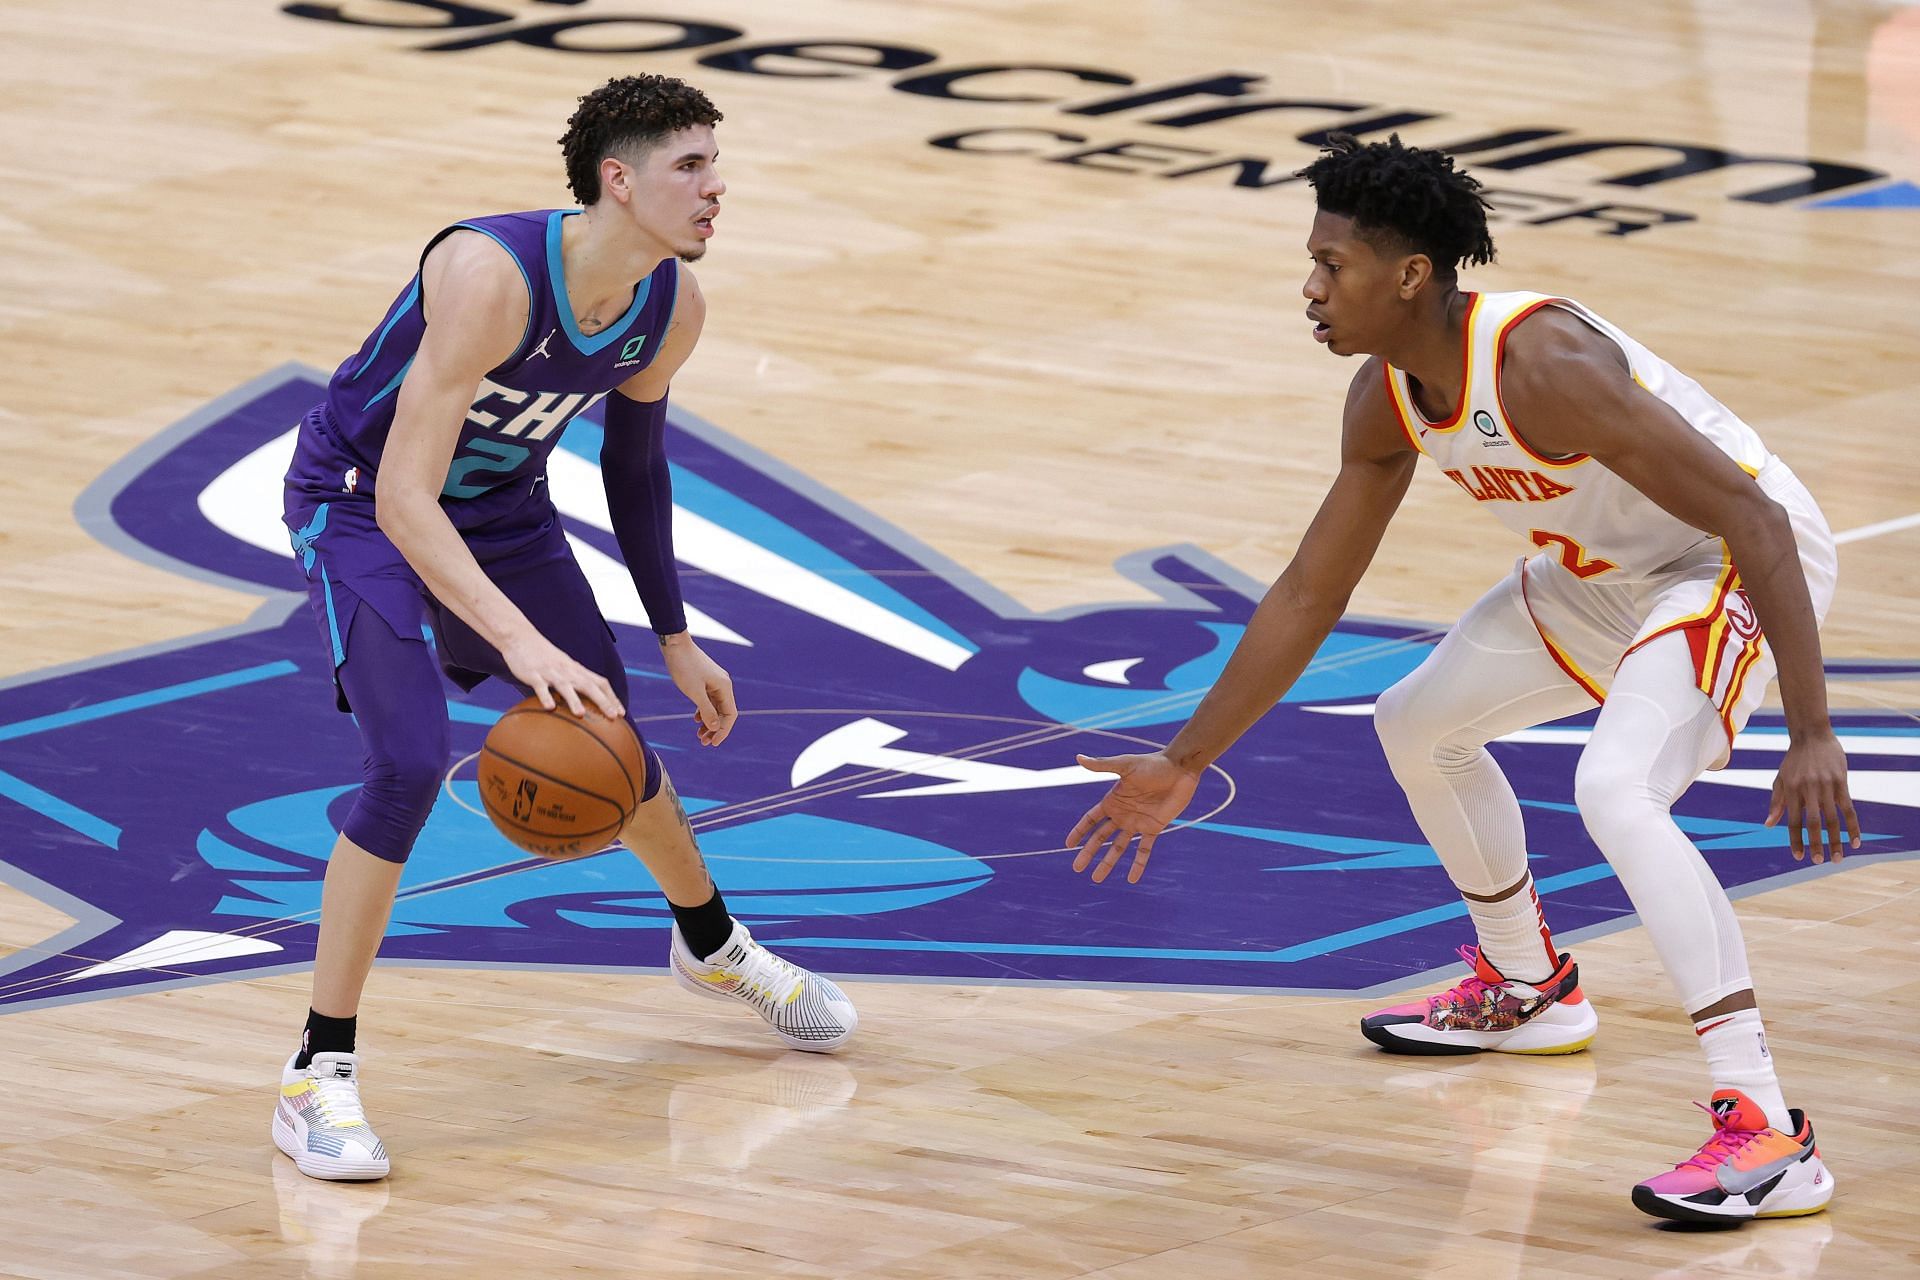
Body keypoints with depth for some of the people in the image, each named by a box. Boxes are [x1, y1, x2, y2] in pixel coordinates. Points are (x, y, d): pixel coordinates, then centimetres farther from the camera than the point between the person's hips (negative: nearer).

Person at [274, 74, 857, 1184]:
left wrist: (676, 639, 13)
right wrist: (521, 643, -50)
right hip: (362, 504, -7)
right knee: (409, 767, -24)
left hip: (504, 509, 7)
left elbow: (635, 460, 7)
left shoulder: (673, 310, -14)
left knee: (615, 746, 18)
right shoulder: (490, 276, -37)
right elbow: (403, 497, -40)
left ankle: (713, 946, 49)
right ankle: (318, 1079, -16)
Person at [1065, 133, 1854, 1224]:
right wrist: (1183, 764, 9)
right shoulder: (1389, 400, -6)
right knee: (1419, 724, 21)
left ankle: (1769, 1136, -34)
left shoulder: (1542, 364, -33)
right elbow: (1310, 596, 7)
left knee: (1617, 788, -31)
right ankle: (1528, 991, 44)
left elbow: (1757, 522, -34)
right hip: (1609, 573, 10)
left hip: (1739, 566, -10)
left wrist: (1812, 737, -38)